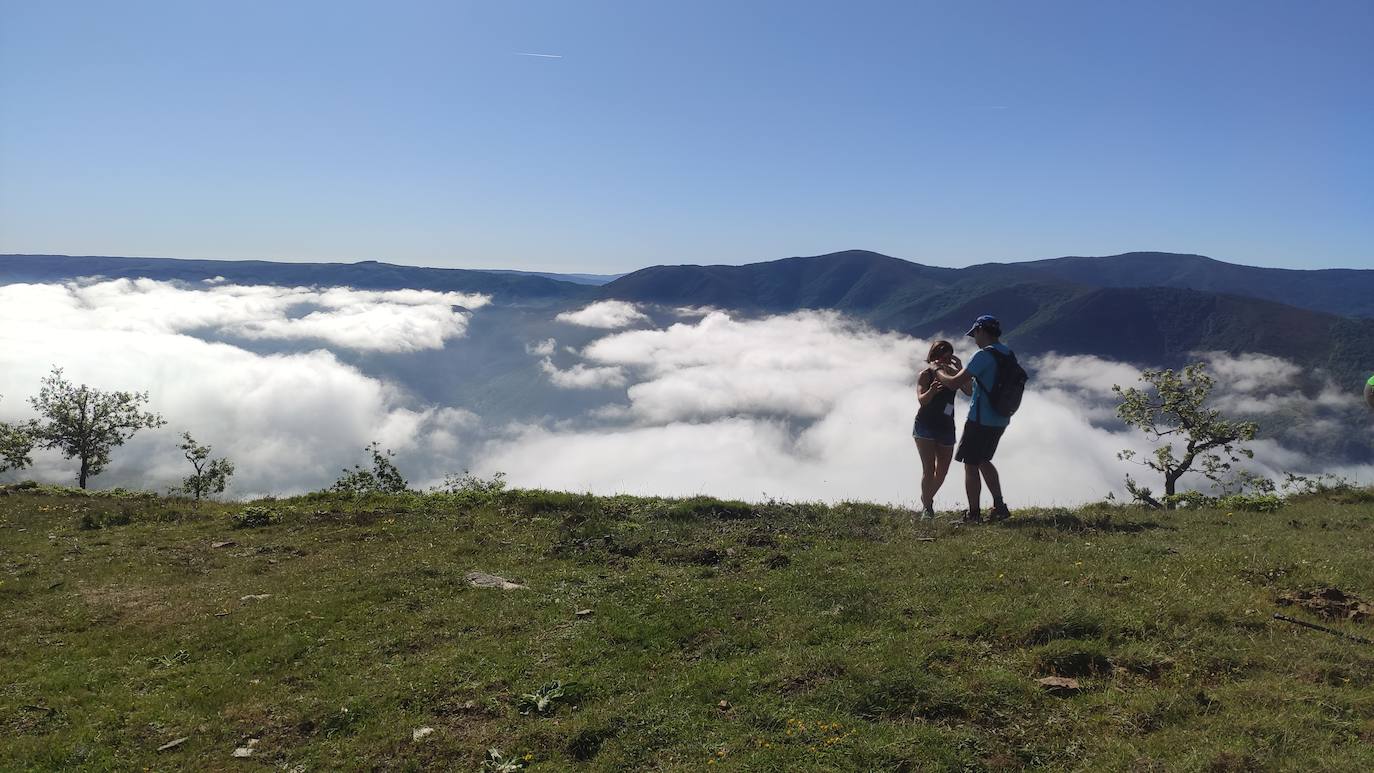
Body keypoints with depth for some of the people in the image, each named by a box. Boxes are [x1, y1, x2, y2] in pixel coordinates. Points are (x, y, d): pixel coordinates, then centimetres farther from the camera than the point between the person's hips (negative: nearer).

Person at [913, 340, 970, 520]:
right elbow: (921, 400, -18)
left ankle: (927, 501, 31)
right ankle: (927, 507, -3)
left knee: (942, 472, 9)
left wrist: (960, 370, -15)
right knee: (929, 469, -14)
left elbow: (969, 392, -7)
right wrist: (932, 390, -39)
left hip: (946, 428, 5)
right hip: (925, 426, -5)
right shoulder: (925, 375, -5)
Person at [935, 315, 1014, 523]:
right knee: (983, 461, 23)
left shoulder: (984, 355, -17)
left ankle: (974, 515, 4)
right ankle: (999, 507, 19)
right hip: (1000, 420, 9)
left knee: (971, 465, 1)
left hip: (981, 420, -8)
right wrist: (949, 369, 20)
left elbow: (954, 383, -19)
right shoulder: (1007, 353, 10)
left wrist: (938, 372, -1)